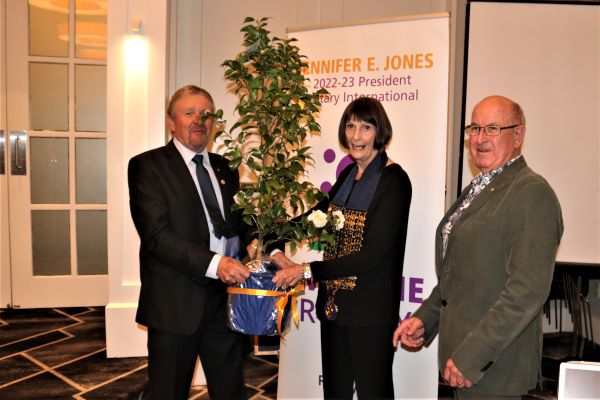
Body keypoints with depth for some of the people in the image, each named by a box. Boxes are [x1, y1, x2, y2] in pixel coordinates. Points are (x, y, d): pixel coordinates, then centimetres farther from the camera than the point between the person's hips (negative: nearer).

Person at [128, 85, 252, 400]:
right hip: (176, 302, -5)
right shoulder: (147, 165, -6)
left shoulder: (224, 167, 12)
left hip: (226, 296, 5)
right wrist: (213, 263, -27)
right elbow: (156, 235, -16)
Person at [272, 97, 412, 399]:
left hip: (370, 309, -7)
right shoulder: (349, 174, 7)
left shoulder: (394, 181, -14)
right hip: (335, 305, 7)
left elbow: (373, 255, -19)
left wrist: (308, 271, -18)